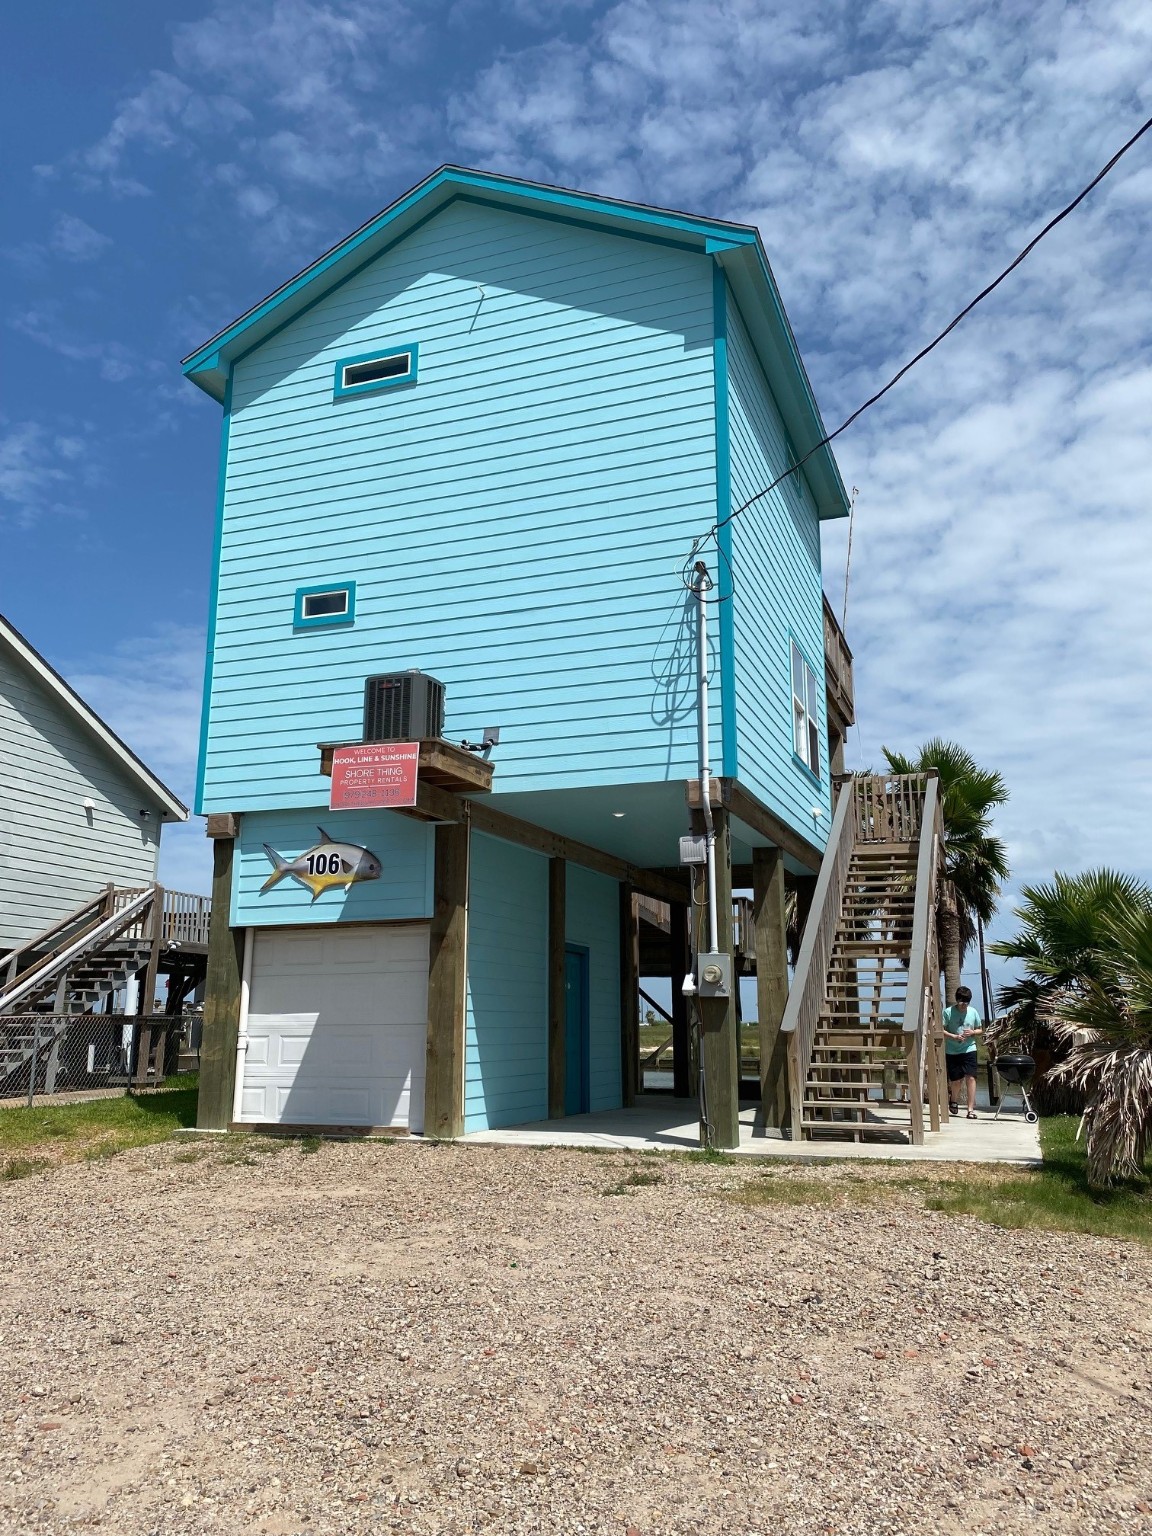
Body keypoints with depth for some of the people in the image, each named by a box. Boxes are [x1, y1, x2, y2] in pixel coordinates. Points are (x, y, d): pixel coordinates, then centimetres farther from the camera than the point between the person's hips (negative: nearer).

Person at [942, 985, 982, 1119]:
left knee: (970, 1077, -11)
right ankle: (954, 1100, 36)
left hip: (969, 1049, 1)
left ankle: (971, 1109, -8)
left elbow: (980, 1030, 12)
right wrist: (953, 1036, -19)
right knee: (956, 1080, 6)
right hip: (952, 1051, -1)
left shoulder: (973, 1012, 2)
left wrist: (973, 1032, -9)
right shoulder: (948, 1012, -6)